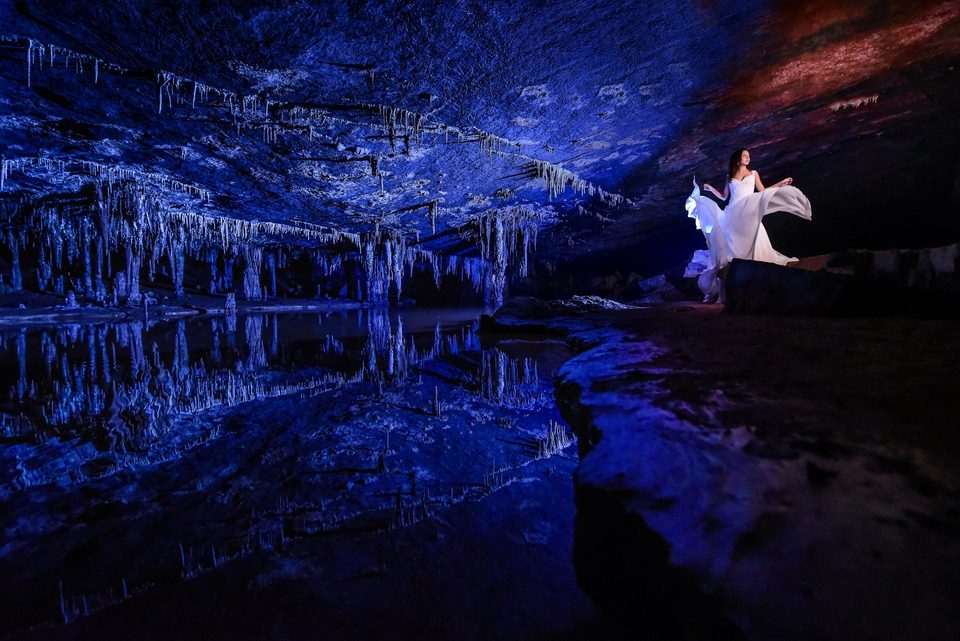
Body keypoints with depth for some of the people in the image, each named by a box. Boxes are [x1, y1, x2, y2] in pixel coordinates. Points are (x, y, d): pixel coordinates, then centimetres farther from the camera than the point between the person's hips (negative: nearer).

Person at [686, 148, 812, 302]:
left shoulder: (753, 173, 18)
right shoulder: (730, 176, 17)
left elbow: (762, 191, 15)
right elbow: (724, 197, 17)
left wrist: (781, 183, 11)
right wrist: (710, 189, 9)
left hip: (749, 212, 0)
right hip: (733, 213, 0)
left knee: (751, 241, -15)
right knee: (731, 244, -6)